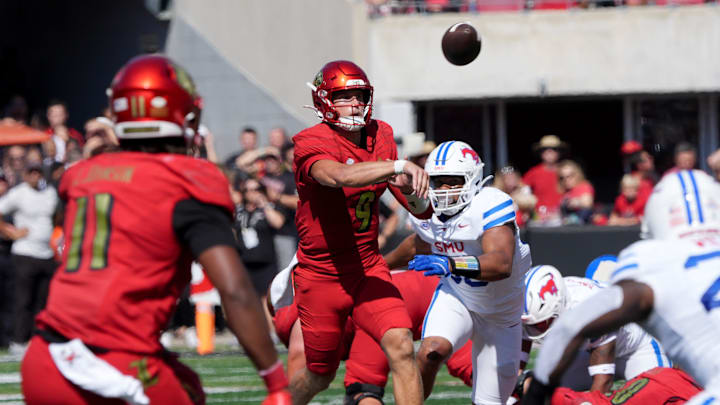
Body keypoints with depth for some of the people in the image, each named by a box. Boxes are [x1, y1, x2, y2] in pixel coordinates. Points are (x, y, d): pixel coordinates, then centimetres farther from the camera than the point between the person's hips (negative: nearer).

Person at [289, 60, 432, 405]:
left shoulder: (380, 137, 2)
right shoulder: (311, 145, -17)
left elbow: (420, 208, 8)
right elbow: (341, 176, -42)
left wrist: (414, 193, -16)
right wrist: (399, 166, -49)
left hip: (368, 270, 4)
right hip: (322, 276, -4)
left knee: (401, 347, -18)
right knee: (319, 376, 10)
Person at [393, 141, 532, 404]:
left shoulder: (491, 206, -30)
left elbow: (501, 264, -45)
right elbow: (420, 245, 15)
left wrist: (451, 264, -61)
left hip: (501, 313, -2)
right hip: (456, 297, 2)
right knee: (433, 350, -32)